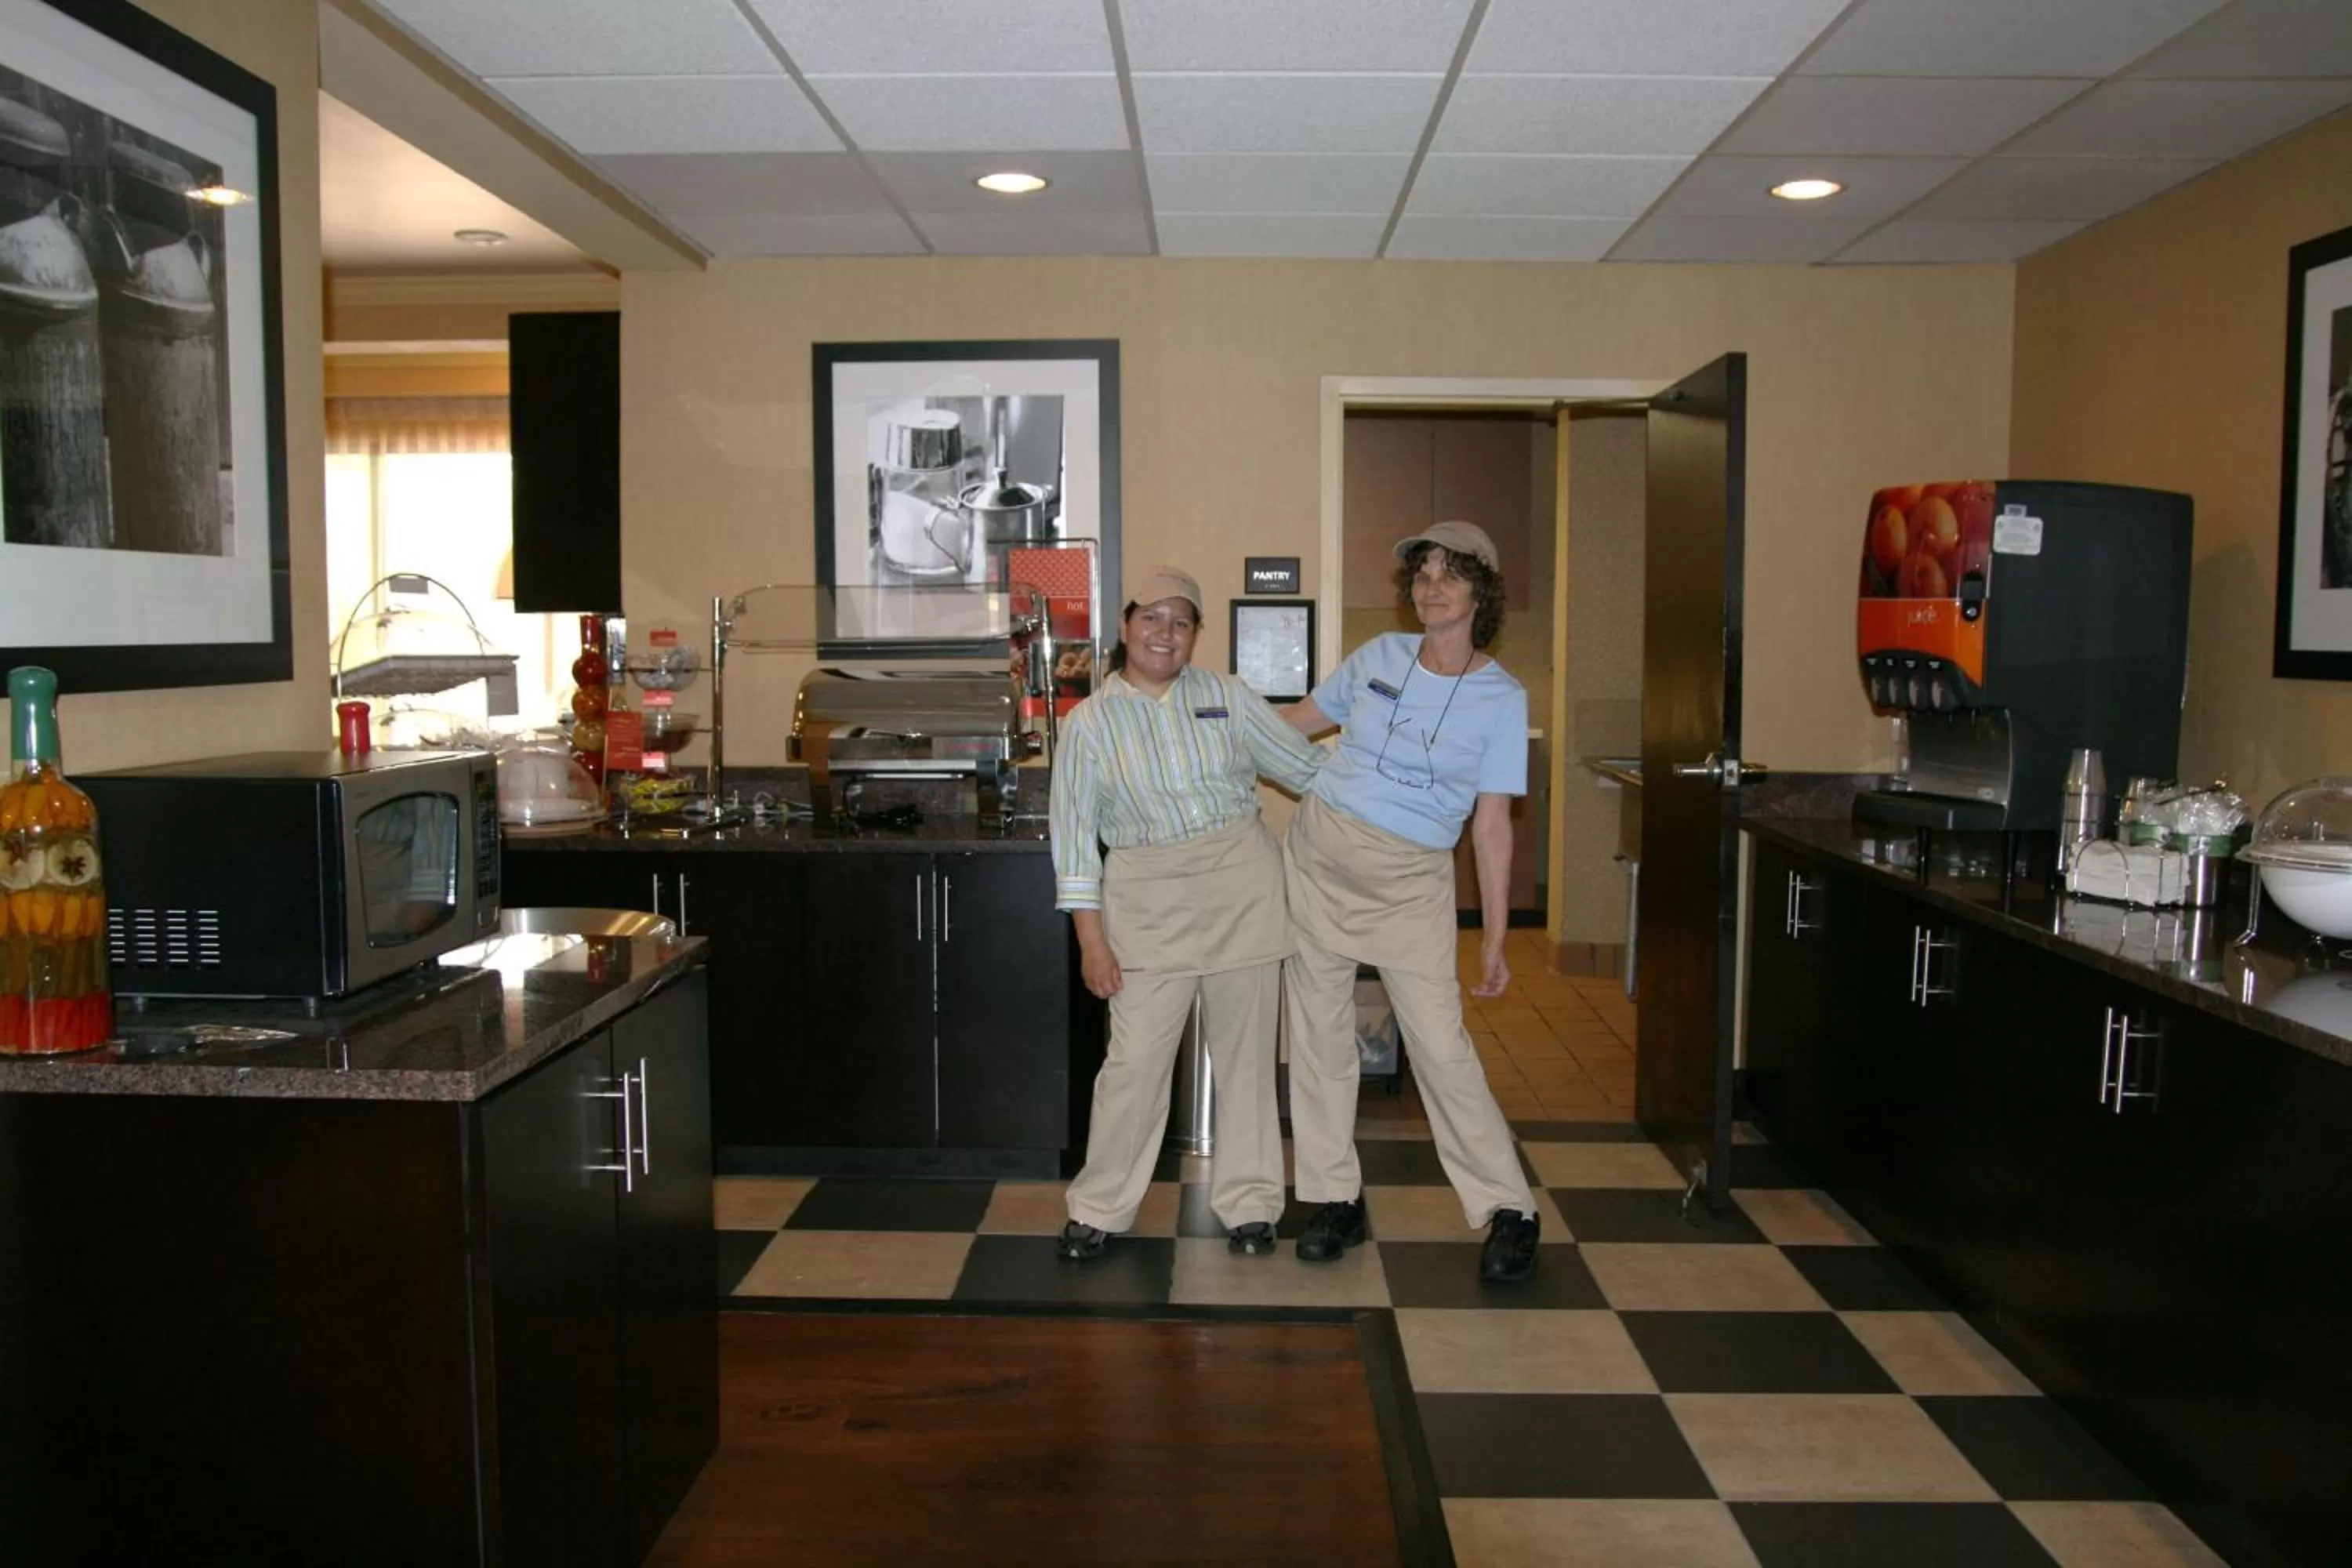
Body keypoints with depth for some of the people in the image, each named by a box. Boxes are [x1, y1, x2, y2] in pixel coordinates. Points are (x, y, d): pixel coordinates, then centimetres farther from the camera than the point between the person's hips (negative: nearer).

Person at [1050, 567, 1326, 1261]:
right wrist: (1092, 938, -5)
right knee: (1136, 1060, -1)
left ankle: (1247, 1204, 24)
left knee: (1245, 1052, 9)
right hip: (1149, 903, -1)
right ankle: (1100, 1209, 17)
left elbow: (1305, 765, 12)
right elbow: (1074, 835, -1)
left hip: (1242, 885, 2)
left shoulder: (1227, 696, 3)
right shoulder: (1089, 722, -1)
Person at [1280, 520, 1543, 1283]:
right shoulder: (1380, 656, 3)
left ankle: (1508, 1211, 7)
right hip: (1319, 854, 3)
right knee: (1318, 1033, 6)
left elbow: (1491, 826, -4)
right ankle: (1336, 1199, 20)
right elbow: (1295, 725, 17)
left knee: (1439, 1041, -8)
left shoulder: (1501, 698, -4)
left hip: (1411, 881, -3)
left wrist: (1494, 940, -5)